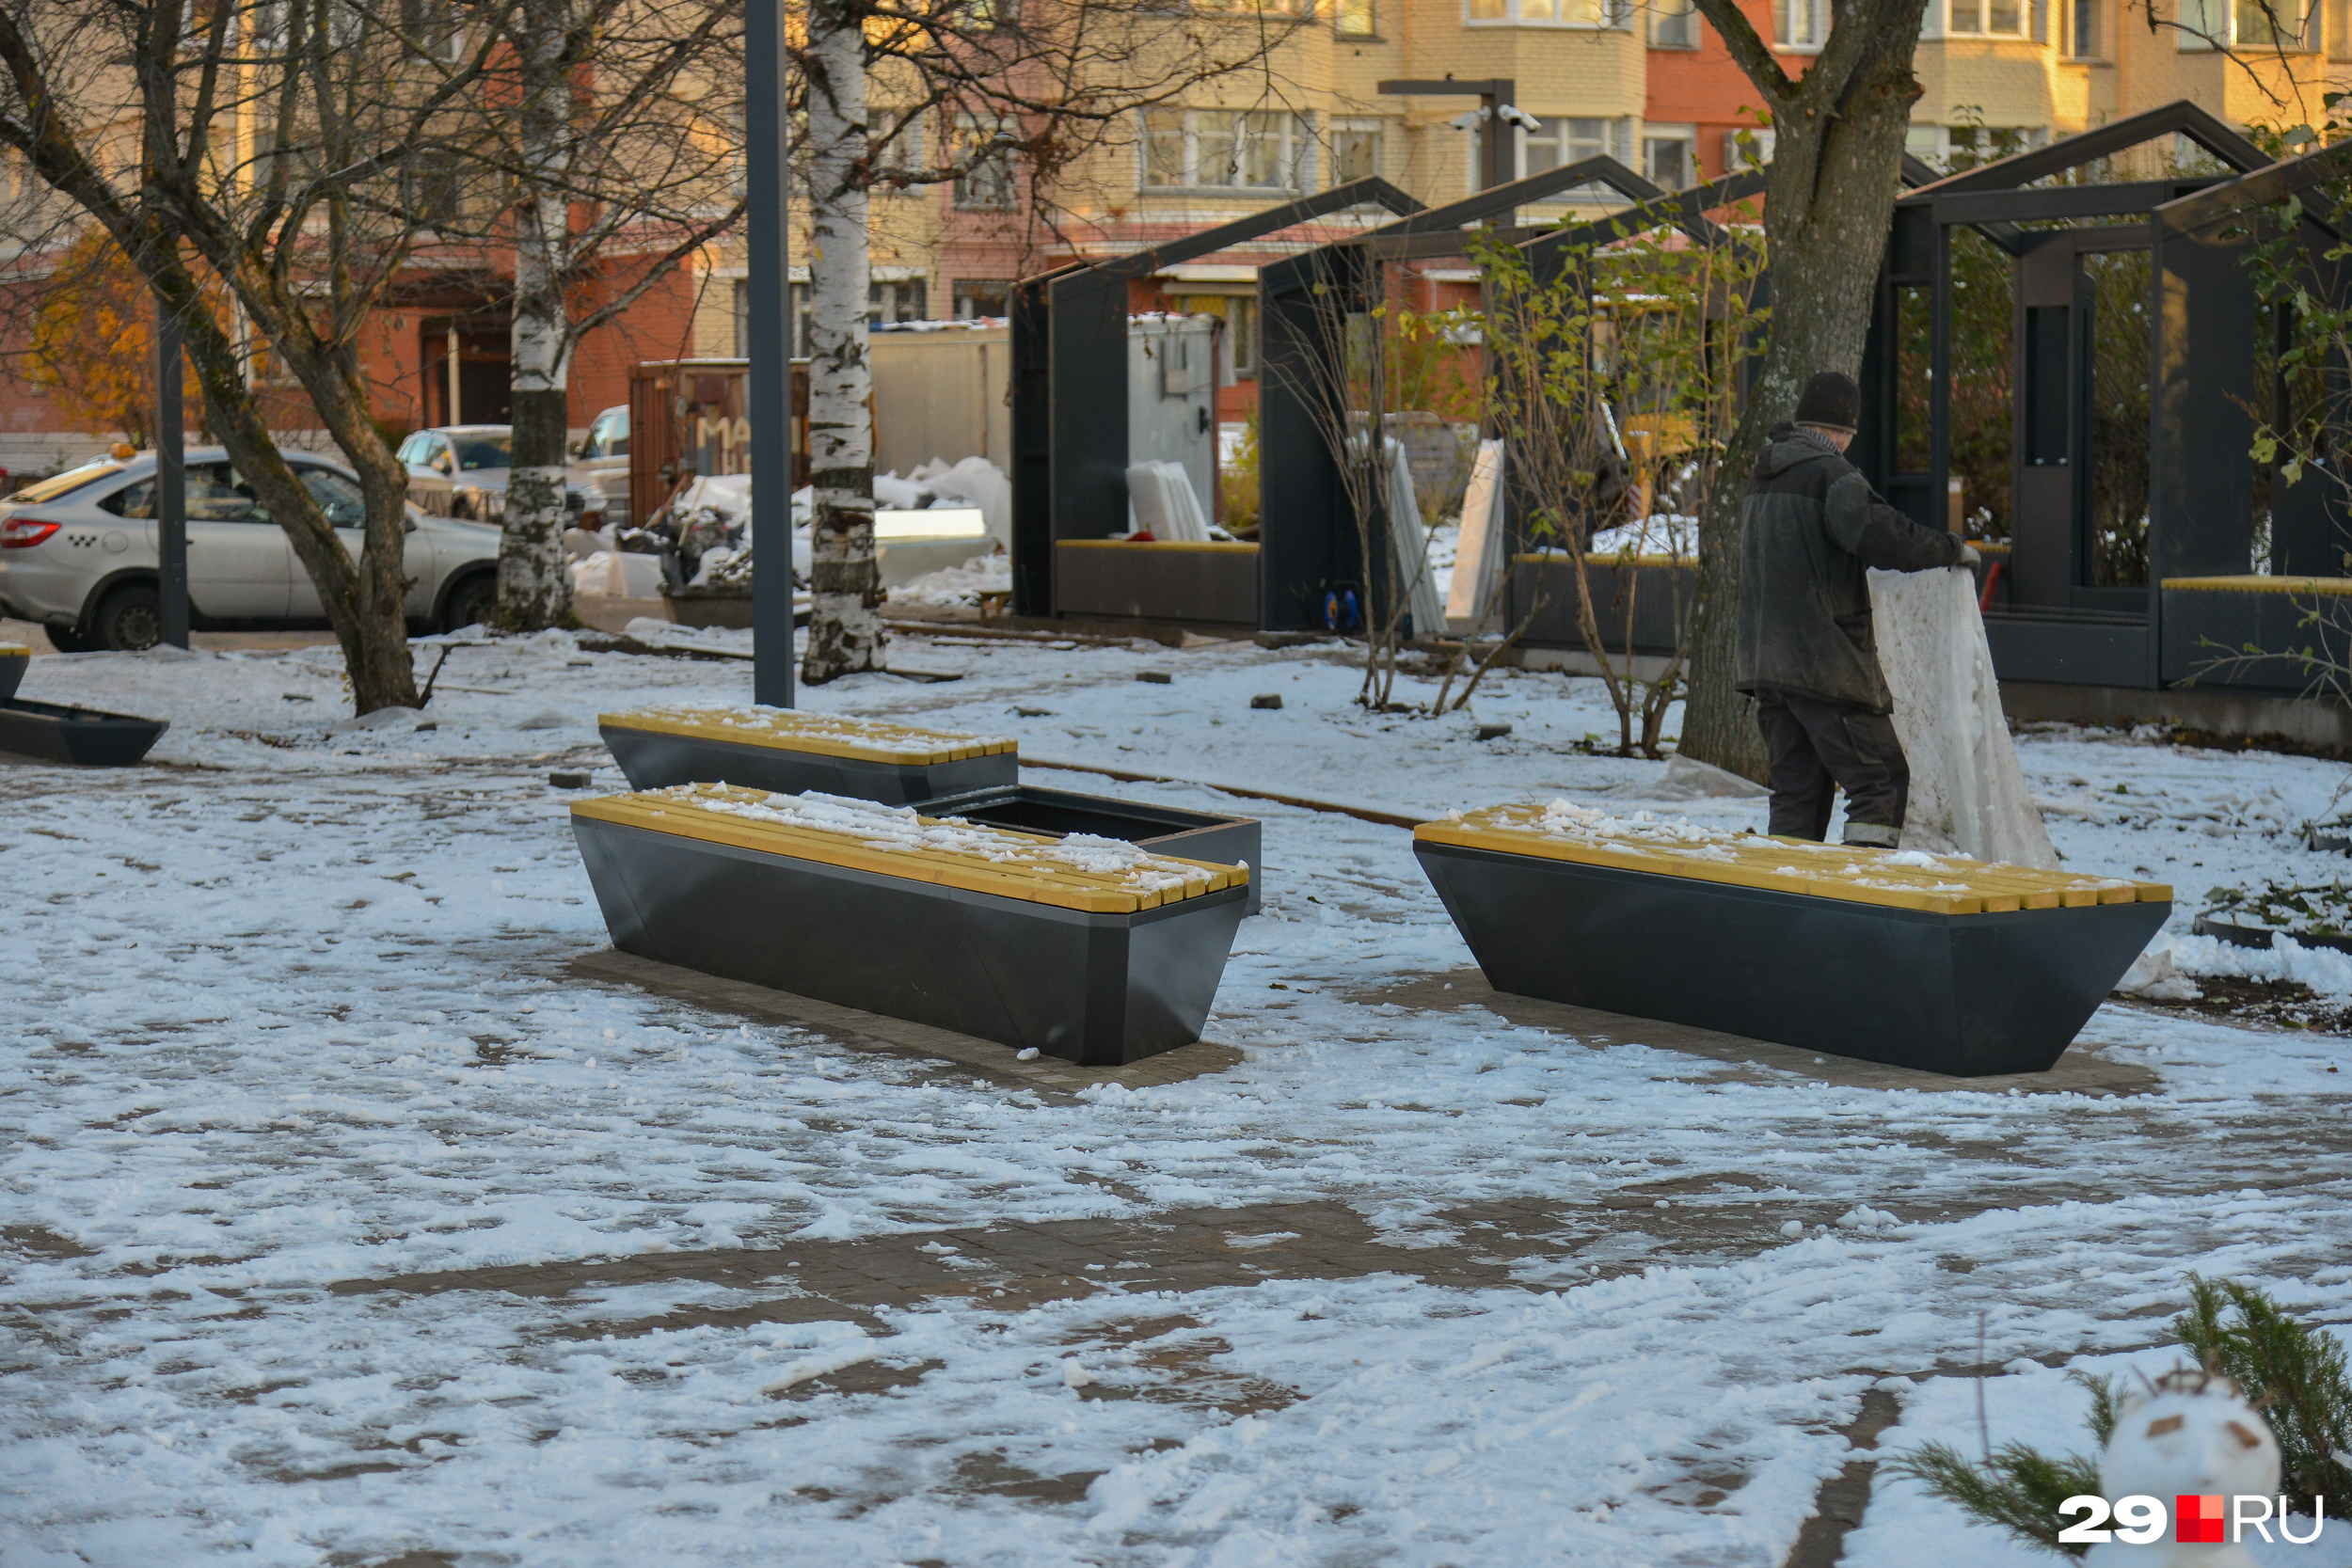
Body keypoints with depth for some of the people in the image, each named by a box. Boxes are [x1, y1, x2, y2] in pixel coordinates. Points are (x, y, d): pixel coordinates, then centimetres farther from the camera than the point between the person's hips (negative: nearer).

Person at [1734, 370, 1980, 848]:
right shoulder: (1829, 472, -10)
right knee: (1882, 778, -4)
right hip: (1826, 661, -8)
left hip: (1763, 661, 8)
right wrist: (1950, 548, -15)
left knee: (1797, 789, 12)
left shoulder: (1763, 476, 17)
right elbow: (1874, 531, -26)